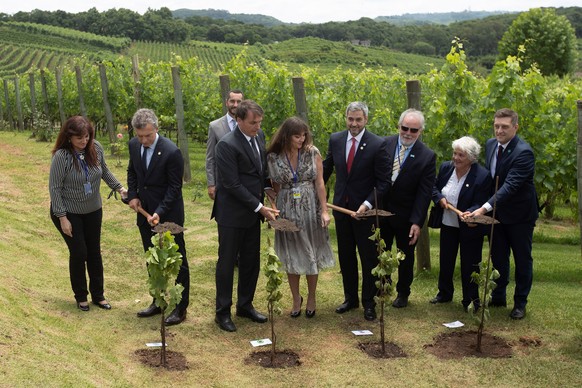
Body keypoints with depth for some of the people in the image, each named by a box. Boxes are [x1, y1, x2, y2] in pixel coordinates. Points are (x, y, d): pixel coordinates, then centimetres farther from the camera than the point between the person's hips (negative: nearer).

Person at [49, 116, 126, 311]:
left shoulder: (96, 148, -10)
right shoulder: (61, 156, -23)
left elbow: (105, 171, 9)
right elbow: (54, 188, -18)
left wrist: (119, 187, 1)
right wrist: (63, 218, -18)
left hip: (93, 210, 4)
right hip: (68, 212, -4)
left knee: (94, 252, 10)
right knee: (79, 253, 0)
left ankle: (98, 294, 23)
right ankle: (80, 296, 20)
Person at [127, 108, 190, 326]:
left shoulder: (171, 152, -21)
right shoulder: (134, 145, -1)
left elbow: (175, 187, -17)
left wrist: (159, 212, -25)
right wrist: (132, 195, 1)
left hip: (168, 214, -6)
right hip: (145, 212, 6)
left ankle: (180, 308, 13)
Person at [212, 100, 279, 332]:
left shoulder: (259, 137, 5)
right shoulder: (227, 145, -18)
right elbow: (233, 184, -20)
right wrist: (259, 207, -19)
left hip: (253, 212, 7)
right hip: (232, 214, -7)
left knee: (251, 261, 13)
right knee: (227, 262, 4)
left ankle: (245, 305, 28)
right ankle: (222, 312, 15)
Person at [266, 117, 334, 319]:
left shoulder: (312, 153, -7)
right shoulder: (273, 157, -6)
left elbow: (319, 183, -6)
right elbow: (275, 187, 3)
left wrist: (324, 211, -9)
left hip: (310, 209, 0)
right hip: (287, 211, 0)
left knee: (311, 254, 9)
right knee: (291, 257, 9)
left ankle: (311, 298, 26)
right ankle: (296, 298, 26)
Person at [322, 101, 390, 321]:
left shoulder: (377, 144, -13)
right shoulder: (335, 140, 0)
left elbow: (383, 182, -12)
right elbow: (326, 168, 14)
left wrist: (367, 204, -21)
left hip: (365, 210, -4)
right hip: (341, 206, 4)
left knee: (369, 259, 5)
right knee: (346, 257, 15)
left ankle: (369, 303, 20)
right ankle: (350, 298, 30)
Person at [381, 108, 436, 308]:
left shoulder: (427, 156, -13)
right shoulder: (385, 144, -6)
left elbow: (424, 193, -14)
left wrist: (417, 222, -18)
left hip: (406, 217, -2)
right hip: (381, 211, 2)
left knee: (405, 256, 15)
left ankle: (403, 293, 33)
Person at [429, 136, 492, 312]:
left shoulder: (482, 176, -21)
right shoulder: (446, 167, -5)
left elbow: (480, 203, -23)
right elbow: (434, 187, 8)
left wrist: (470, 213, -43)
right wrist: (440, 198, -12)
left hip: (470, 227, -5)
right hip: (448, 224, 5)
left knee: (469, 265, 6)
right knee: (445, 261, 17)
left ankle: (470, 300, 21)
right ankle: (444, 293, 35)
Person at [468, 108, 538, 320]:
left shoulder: (524, 152, -24)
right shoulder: (491, 144, 0)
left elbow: (511, 185, -33)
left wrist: (485, 207, -40)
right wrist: (488, 208, 7)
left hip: (519, 215, -6)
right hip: (497, 211, 6)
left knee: (522, 259, 8)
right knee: (498, 256, 16)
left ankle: (520, 302, 22)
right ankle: (498, 297, 31)